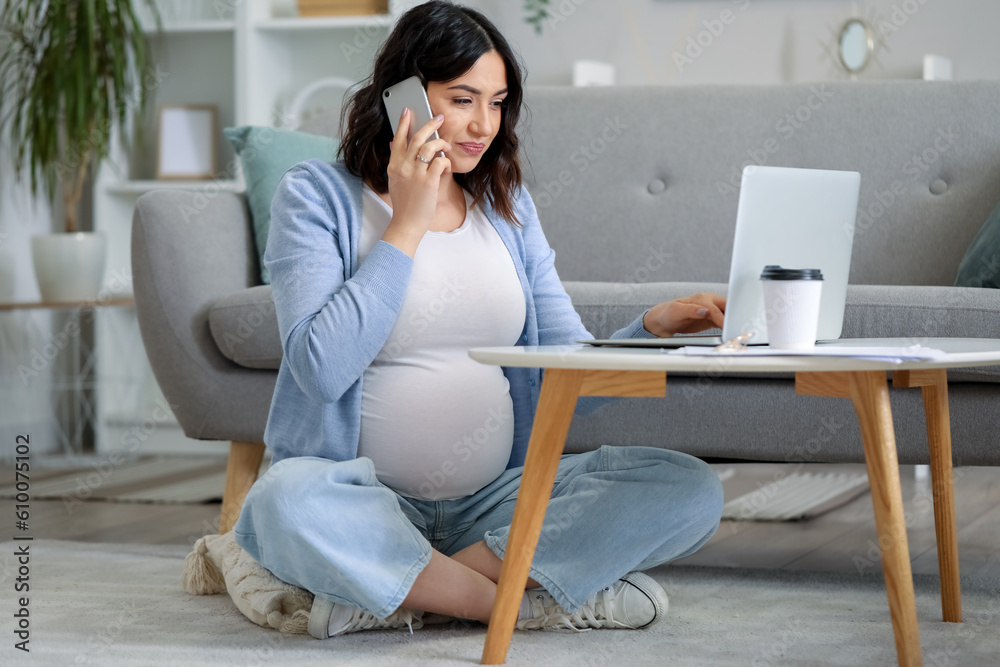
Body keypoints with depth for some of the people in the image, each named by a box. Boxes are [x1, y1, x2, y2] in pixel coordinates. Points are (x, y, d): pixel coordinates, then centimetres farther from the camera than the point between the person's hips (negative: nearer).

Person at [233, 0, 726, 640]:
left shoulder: (508, 206, 14)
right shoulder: (316, 196, 0)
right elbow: (322, 368, -15)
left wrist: (652, 329, -10)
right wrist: (408, 225, -11)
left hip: (497, 500, 5)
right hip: (367, 499, -5)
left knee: (691, 489, -17)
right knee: (289, 497, -38)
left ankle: (397, 593, -22)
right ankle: (534, 600, -23)